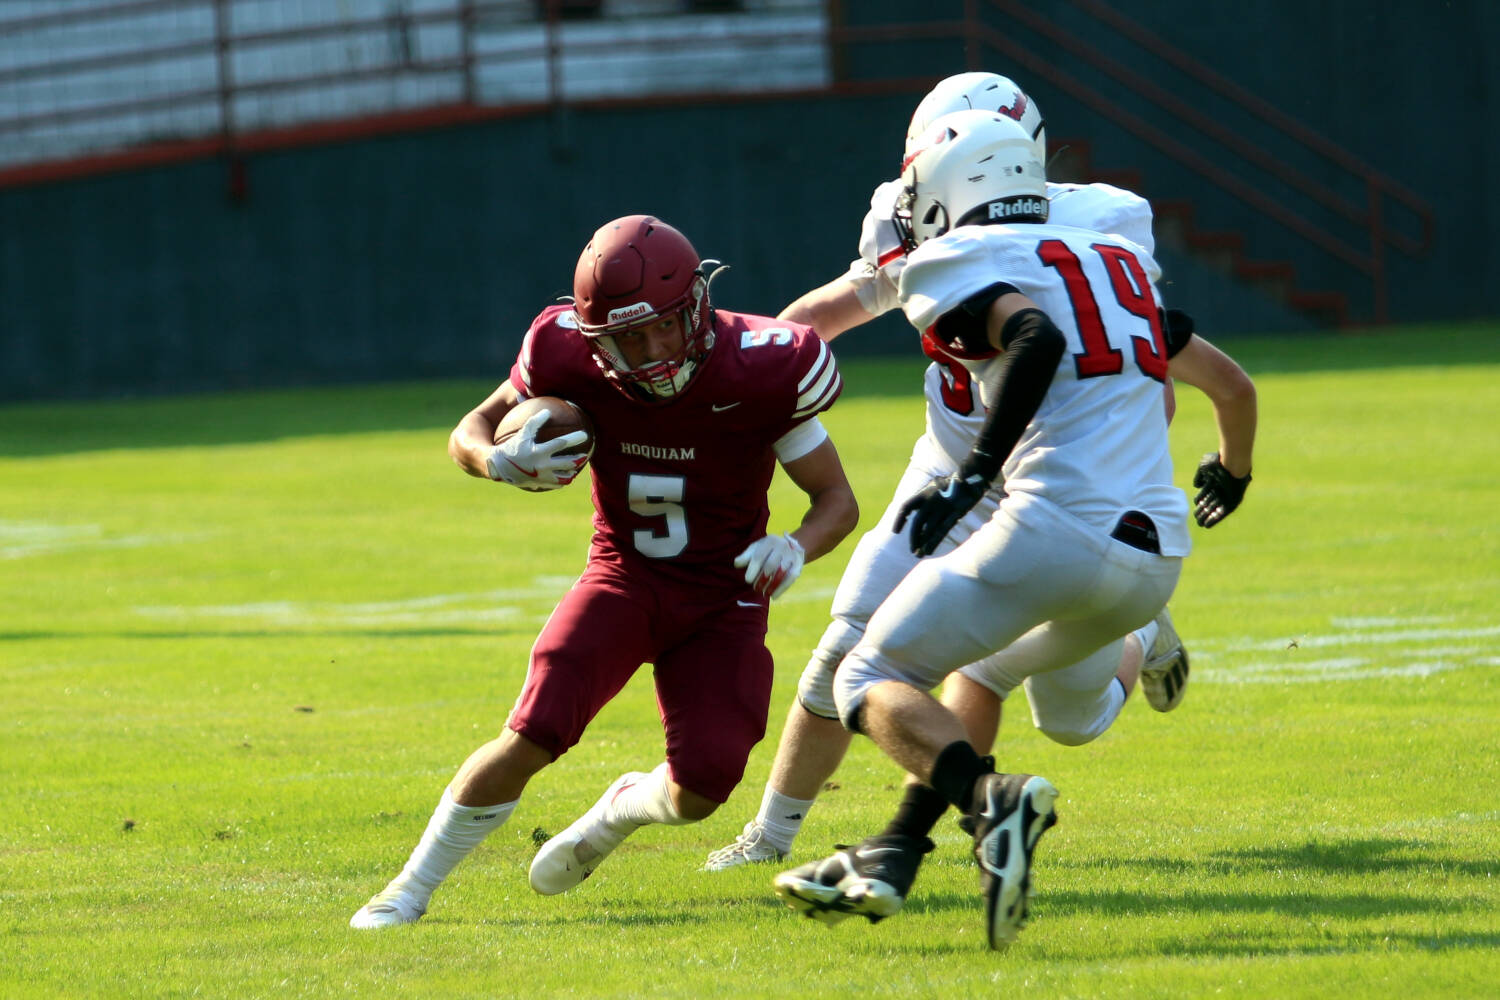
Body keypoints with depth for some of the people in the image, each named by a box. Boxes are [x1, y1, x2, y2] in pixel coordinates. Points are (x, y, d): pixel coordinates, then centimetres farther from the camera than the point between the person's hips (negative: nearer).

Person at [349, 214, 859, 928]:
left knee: (701, 787, -14)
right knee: (533, 736, -20)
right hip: (623, 578, 0)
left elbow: (838, 500, -11)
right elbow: (470, 433, -1)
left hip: (722, 598, 0)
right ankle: (413, 887, -2)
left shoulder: (756, 372, -23)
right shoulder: (573, 361, -18)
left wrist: (796, 547, -33)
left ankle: (625, 808, 24)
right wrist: (501, 461, -26)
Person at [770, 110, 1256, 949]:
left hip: (1057, 527, -7)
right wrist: (1232, 473, 52)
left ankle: (990, 797, -24)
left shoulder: (956, 265, 3)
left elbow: (1036, 334, -19)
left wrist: (976, 473, -21)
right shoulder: (1120, 265, 24)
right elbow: (1229, 382, 32)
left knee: (874, 682, 3)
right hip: (1156, 561, 7)